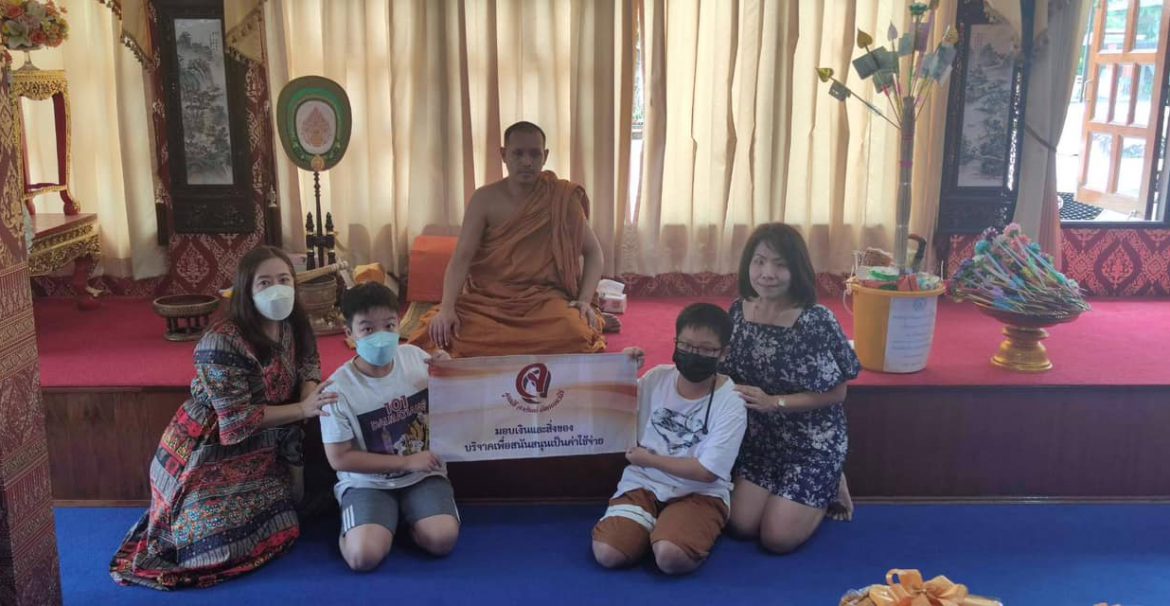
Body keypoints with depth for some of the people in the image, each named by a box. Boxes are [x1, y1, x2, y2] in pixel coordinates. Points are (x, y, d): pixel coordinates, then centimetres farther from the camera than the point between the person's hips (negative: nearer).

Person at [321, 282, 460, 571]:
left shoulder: (415, 357, -5)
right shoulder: (339, 388, -15)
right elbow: (339, 458, -11)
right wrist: (407, 462, -14)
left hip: (423, 474, 3)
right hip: (368, 482, -2)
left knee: (442, 540, -22)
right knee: (363, 556, -26)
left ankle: (408, 516, 10)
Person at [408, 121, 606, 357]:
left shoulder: (562, 198, 1)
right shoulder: (486, 199, 0)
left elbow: (593, 251, 8)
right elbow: (462, 257, -7)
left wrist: (585, 299, -9)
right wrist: (447, 307, -24)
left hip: (544, 299, 0)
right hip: (488, 299, 1)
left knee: (576, 334, -34)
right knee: (443, 334, -30)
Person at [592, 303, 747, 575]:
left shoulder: (730, 404, -12)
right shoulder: (657, 378, 0)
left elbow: (707, 472, -16)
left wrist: (649, 459, -10)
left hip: (700, 493, -3)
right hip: (644, 483, 3)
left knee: (671, 557, -32)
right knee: (607, 553, -20)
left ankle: (696, 531, 2)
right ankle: (658, 526, 8)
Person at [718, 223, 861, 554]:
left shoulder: (817, 321, -23)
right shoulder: (738, 311, -6)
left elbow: (835, 393, -16)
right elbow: (726, 372, 9)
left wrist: (774, 403, -24)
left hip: (812, 442, -5)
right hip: (760, 437, 5)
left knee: (777, 538, -7)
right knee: (742, 526, 0)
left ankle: (828, 490, 21)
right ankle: (807, 493, 26)